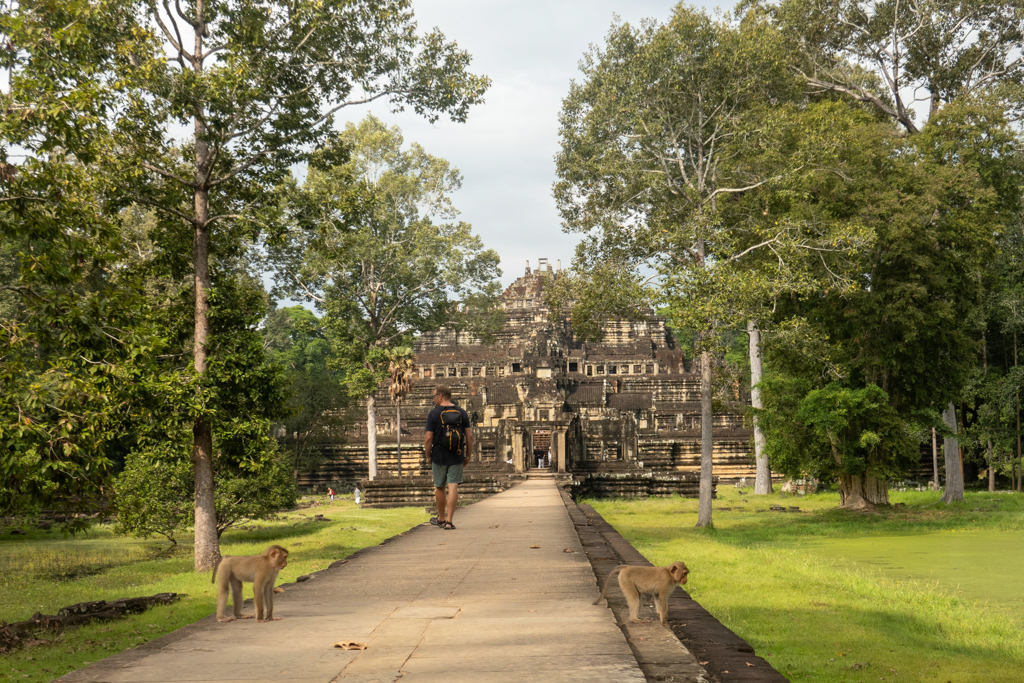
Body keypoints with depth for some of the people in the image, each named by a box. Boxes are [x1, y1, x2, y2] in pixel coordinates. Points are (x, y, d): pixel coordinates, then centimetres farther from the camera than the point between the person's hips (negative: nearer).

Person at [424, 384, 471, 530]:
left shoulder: (434, 414, -7)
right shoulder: (461, 413, 3)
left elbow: (429, 438, -10)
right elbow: (469, 436, 3)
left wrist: (428, 456, 3)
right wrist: (468, 455, 11)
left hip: (439, 456, -2)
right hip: (457, 457, 2)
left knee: (440, 487, 13)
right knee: (453, 486, -1)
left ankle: (441, 519, 26)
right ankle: (449, 521, -7)